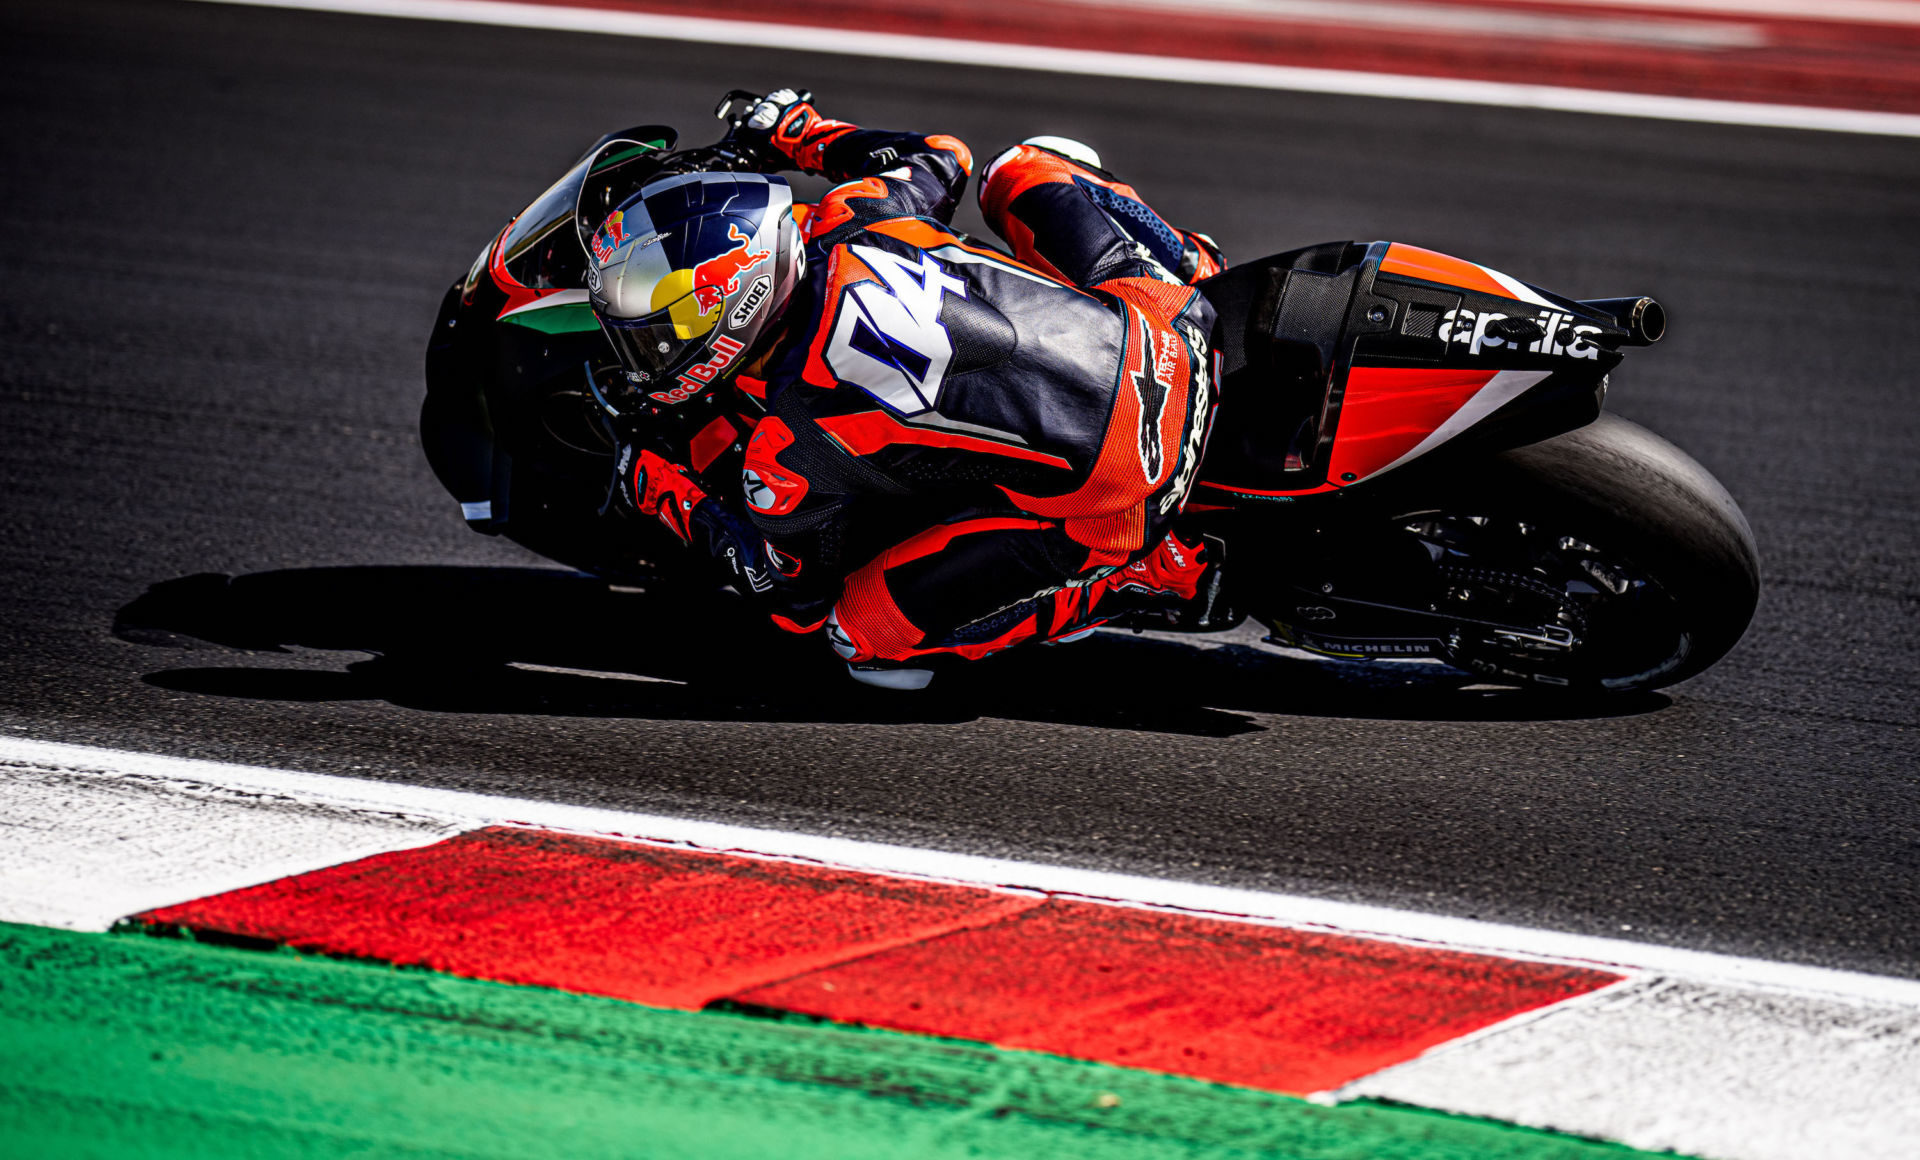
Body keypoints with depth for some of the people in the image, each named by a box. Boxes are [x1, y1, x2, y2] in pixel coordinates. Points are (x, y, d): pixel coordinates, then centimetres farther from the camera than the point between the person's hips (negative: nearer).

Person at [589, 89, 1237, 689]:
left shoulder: (787, 461, -17)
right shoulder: (851, 225, -4)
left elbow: (797, 597, 3)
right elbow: (944, 156, 20)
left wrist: (667, 501, 14)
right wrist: (807, 136, 34)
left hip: (1112, 508, -7)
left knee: (864, 629, 1)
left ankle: (1147, 574, 2)